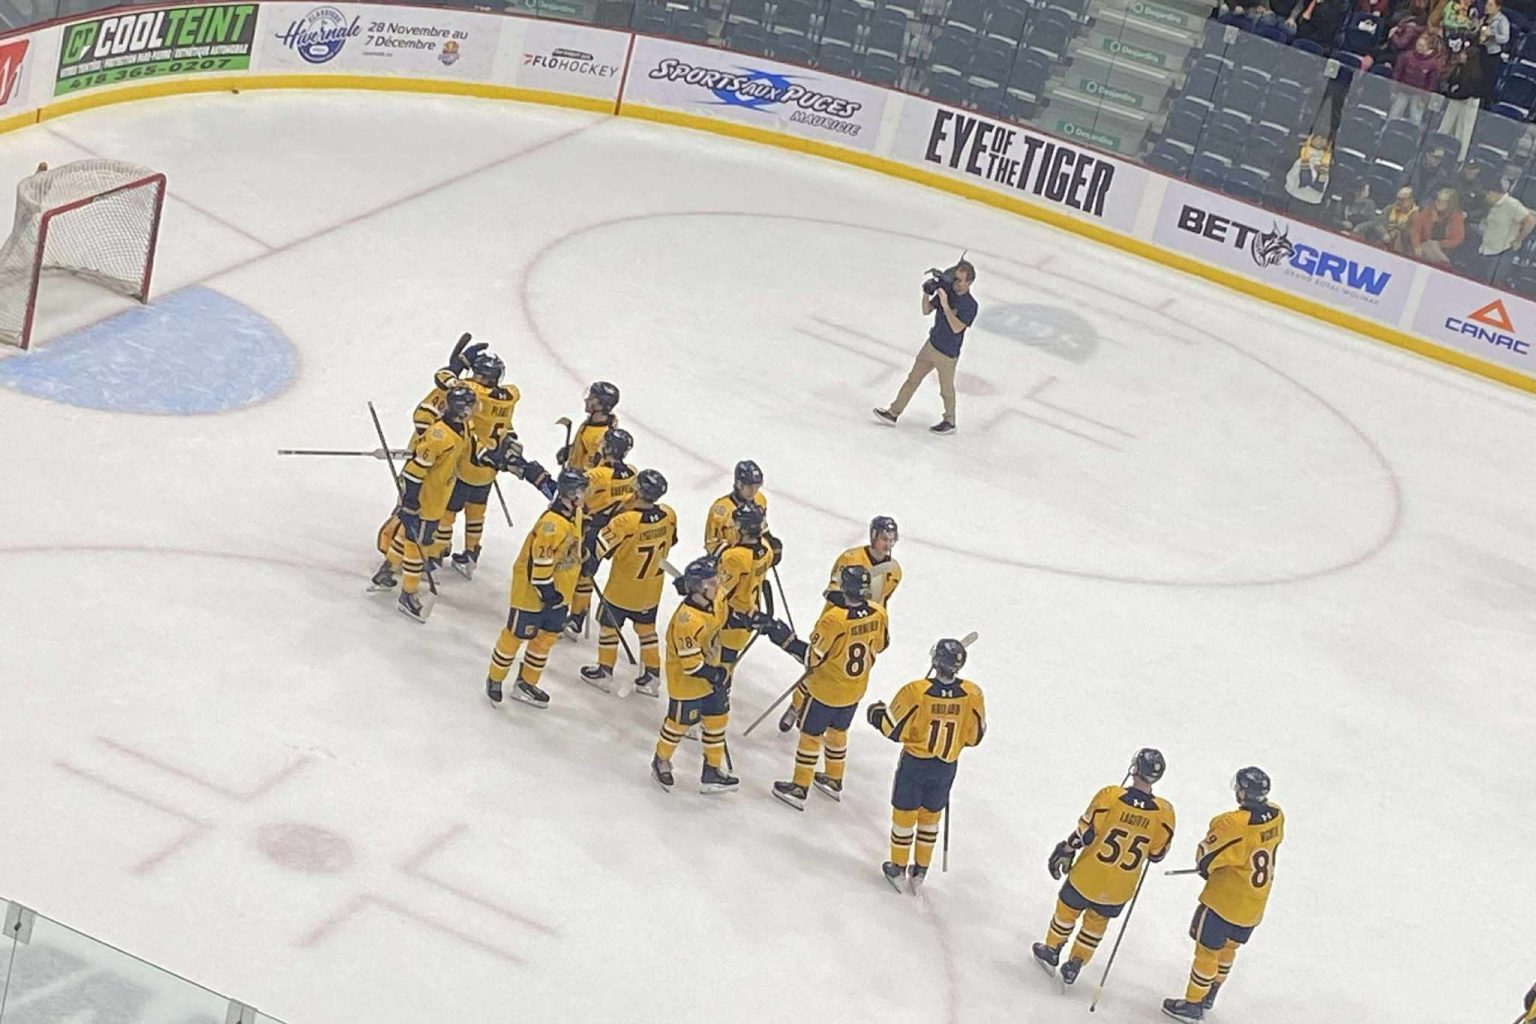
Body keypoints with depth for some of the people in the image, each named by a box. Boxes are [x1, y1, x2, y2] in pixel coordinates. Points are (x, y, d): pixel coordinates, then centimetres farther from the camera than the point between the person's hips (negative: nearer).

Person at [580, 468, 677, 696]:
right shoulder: (669, 515, -17)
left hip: (623, 588, -5)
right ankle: (652, 676, 27)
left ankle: (604, 672, 31)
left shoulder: (626, 522, -33)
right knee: (646, 627, 22)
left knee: (609, 625, 18)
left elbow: (599, 548, -23)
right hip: (652, 589, 5)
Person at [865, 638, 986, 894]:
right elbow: (975, 736, -5)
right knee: (930, 816, 22)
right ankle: (920, 871, 33)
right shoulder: (972, 695, -18)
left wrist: (877, 713, 5)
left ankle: (898, 869, 29)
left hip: (915, 763, -3)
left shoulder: (915, 692, -26)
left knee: (904, 815, 16)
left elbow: (894, 730, -15)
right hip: (947, 766, 3)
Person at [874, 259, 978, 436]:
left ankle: (950, 422, 33)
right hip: (931, 345, 7)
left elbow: (956, 327, -31)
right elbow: (926, 311, 3)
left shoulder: (970, 305, -21)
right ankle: (893, 413, 20)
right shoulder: (946, 291, -2)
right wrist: (926, 294, -15)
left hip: (947, 354, -7)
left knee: (946, 390, 12)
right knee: (913, 379, 12)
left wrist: (945, 305, -36)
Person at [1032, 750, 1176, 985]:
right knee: (1097, 922, 28)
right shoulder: (1164, 813, -18)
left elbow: (1084, 833, -14)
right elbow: (1157, 854, -5)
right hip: (1119, 891, 2)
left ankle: (1050, 952, 45)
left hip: (1087, 877, -2)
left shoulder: (1110, 797, -23)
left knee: (1067, 910, 26)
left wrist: (1065, 851, 3)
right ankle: (1074, 966, 37)